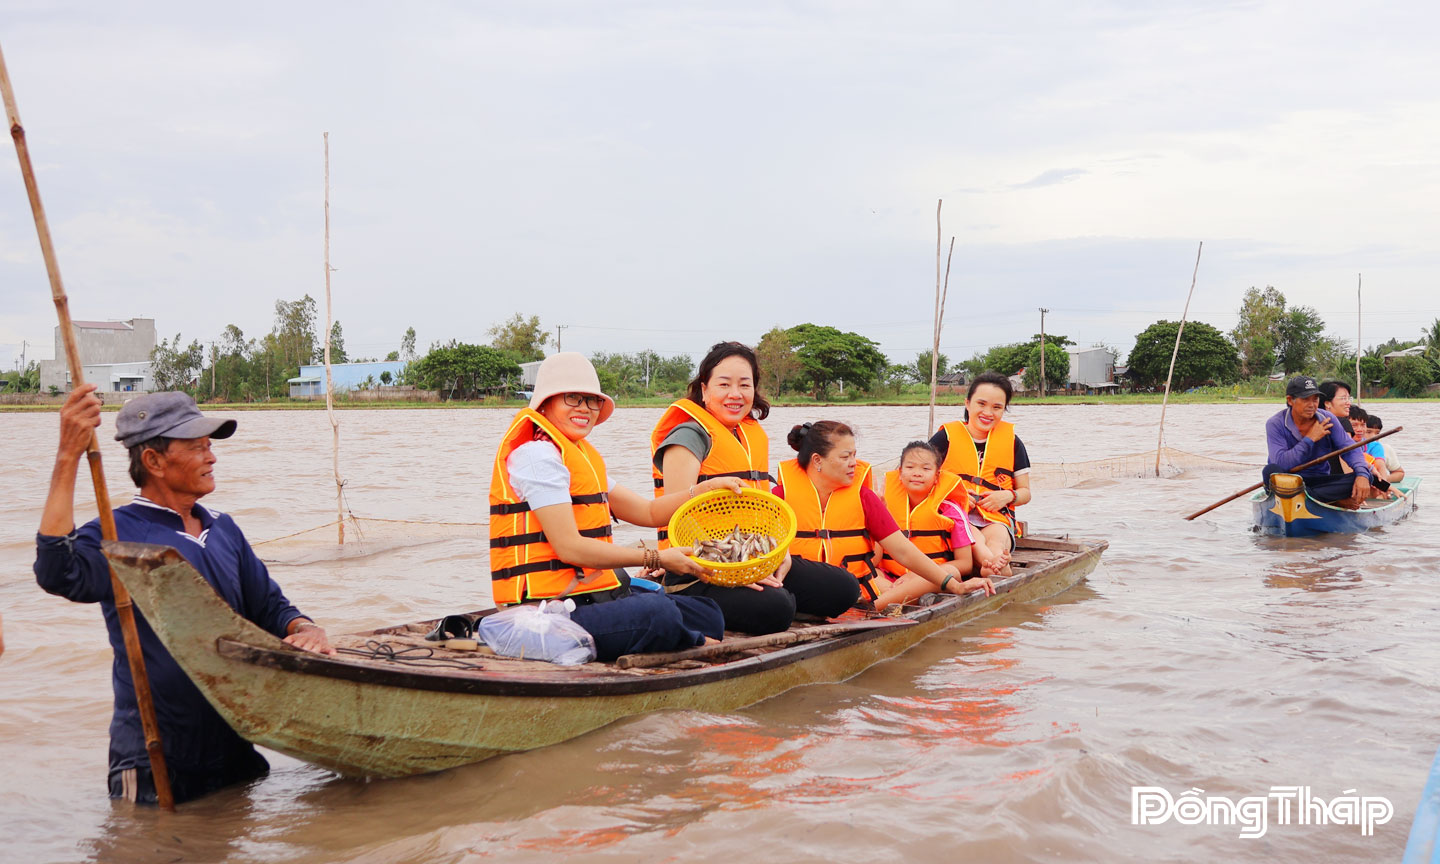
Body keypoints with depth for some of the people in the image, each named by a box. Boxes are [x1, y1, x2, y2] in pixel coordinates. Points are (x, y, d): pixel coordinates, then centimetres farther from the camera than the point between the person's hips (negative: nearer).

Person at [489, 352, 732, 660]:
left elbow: (649, 512, 21)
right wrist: (656, 559, -13)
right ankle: (702, 647, -3)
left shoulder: (583, 458, 22)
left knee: (708, 616, 2)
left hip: (590, 597, 10)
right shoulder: (537, 455, -10)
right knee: (658, 613, -30)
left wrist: (703, 490, 3)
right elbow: (569, 547, -17)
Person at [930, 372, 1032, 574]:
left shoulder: (1011, 440, 16)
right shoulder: (947, 436, 9)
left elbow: (1025, 492, 21)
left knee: (995, 542, -35)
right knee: (978, 542, -39)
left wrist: (1009, 496, -3)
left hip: (997, 519, 2)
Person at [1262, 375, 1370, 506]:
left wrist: (1362, 475, -24)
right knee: (1271, 470, -36)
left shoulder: (1327, 419, 1)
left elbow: (1350, 449, -4)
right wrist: (1310, 438, -20)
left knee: (1364, 478, -18)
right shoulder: (1275, 424, -11)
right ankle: (1335, 501, -31)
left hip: (1320, 481, 3)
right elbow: (1280, 463, -24)